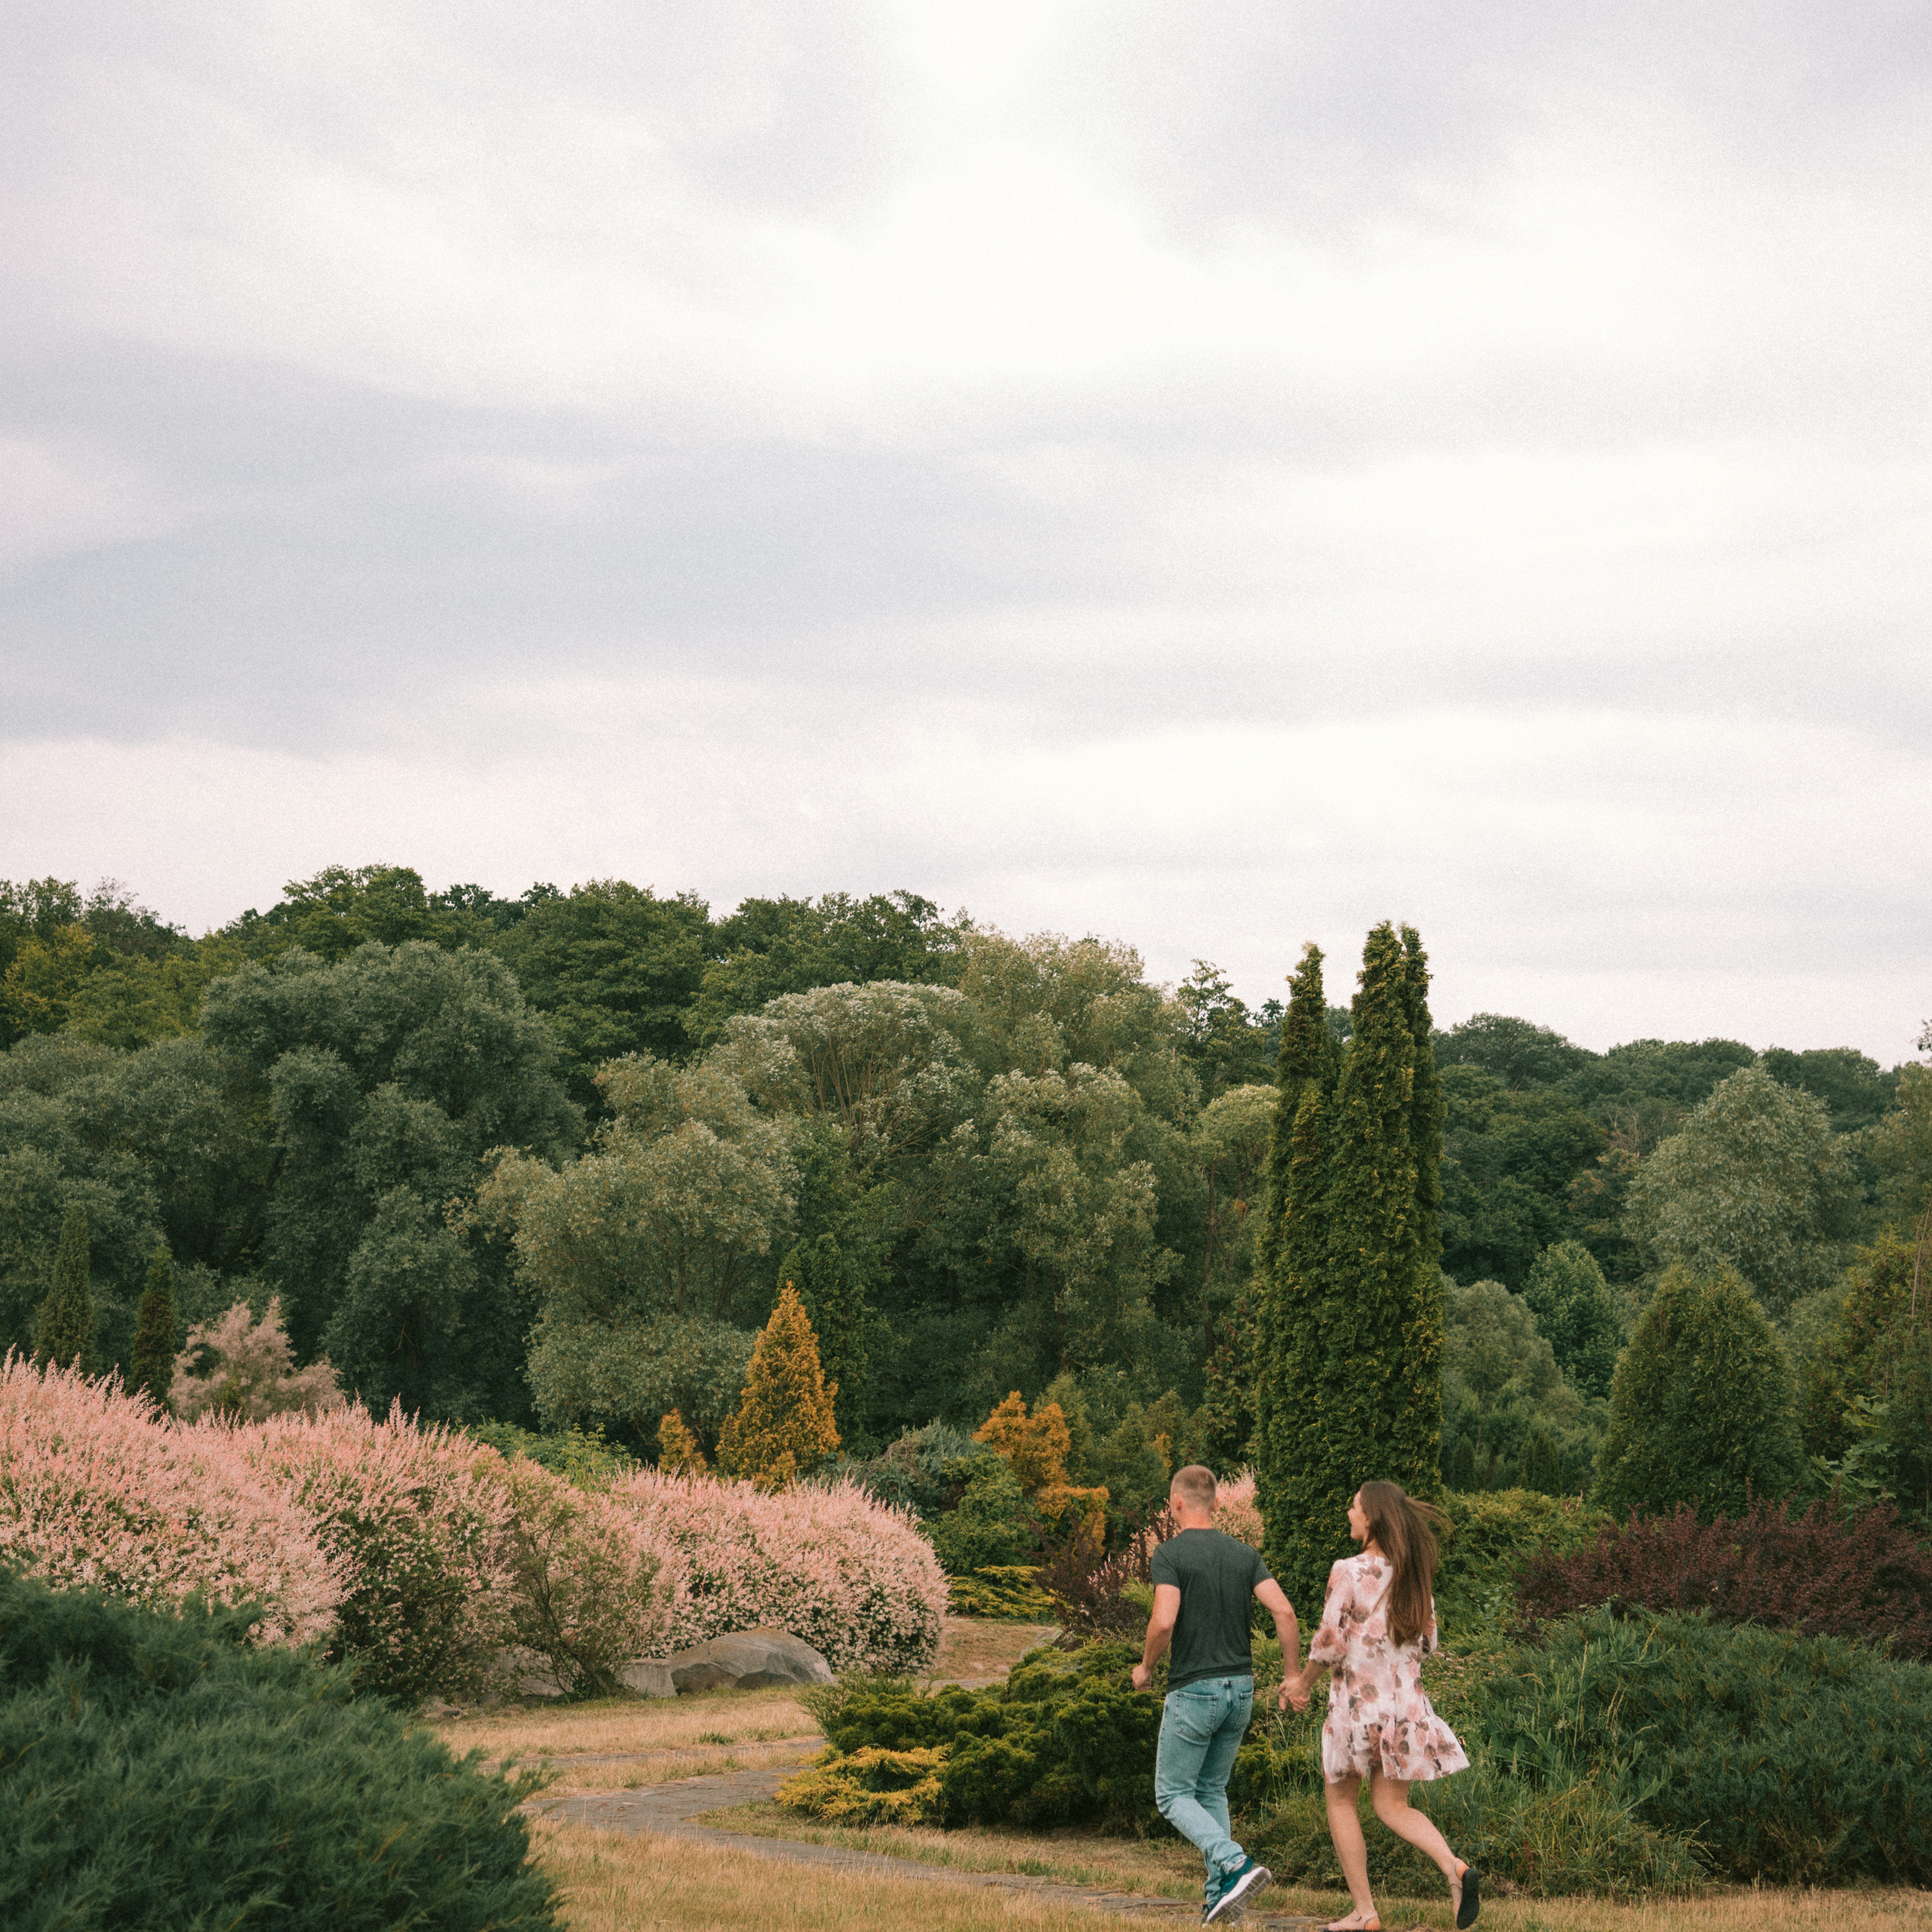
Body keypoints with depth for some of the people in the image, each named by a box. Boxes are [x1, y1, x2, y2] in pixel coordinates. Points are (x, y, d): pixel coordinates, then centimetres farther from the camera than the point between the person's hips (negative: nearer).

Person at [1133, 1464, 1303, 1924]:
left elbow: (1164, 1621, -22)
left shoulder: (1170, 1553, -10)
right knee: (1212, 1790, 20)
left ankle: (1236, 1865, -17)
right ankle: (1217, 1896, 12)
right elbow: (1284, 1612, -3)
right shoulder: (1243, 1553, 6)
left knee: (1173, 1795, 4)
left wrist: (1145, 1667, -4)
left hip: (1193, 1690, -6)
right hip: (1240, 1687, 6)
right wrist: (1292, 1675, 5)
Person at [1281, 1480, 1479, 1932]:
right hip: (1406, 1703, 5)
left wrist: (1303, 1683, 4)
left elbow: (1329, 1645, -14)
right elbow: (1427, 1643, 10)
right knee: (1392, 1806, 12)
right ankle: (1454, 1868, -15)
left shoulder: (1349, 1572, -14)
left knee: (1340, 1800, 13)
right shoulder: (1413, 1574, 4)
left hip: (1357, 1703, -5)